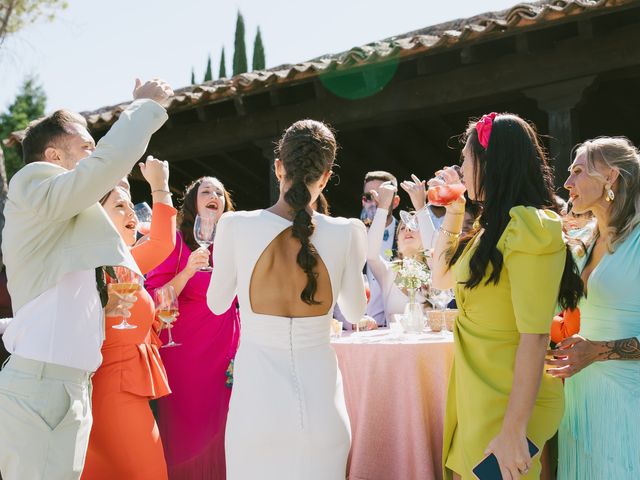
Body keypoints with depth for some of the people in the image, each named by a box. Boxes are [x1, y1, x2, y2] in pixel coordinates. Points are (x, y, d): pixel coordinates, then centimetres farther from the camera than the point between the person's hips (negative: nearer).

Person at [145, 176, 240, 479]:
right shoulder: (178, 241, -3)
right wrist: (187, 271, -21)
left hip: (227, 353, 4)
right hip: (186, 354, -4)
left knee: (218, 436, 7)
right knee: (186, 434, 0)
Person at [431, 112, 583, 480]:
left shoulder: (528, 227, -19)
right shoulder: (493, 227, 11)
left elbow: (535, 336, -24)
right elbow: (441, 277, 23)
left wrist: (513, 431, -26)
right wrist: (453, 212, 13)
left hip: (508, 405, -9)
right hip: (475, 395, 9)